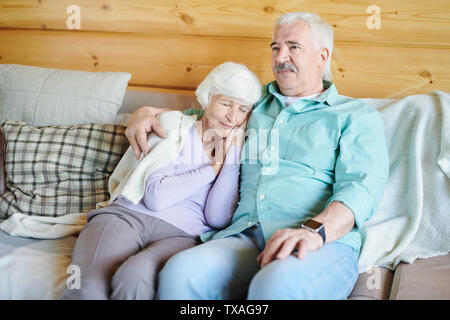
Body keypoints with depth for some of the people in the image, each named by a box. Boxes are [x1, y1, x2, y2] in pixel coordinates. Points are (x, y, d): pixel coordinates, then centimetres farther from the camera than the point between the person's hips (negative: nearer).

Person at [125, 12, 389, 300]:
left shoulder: (357, 116, 12)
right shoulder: (255, 105, 28)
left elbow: (361, 188, -4)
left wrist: (314, 230, -24)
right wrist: (148, 112, 22)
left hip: (326, 243, -3)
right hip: (246, 235, 4)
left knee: (278, 285, -40)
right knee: (180, 272, -29)